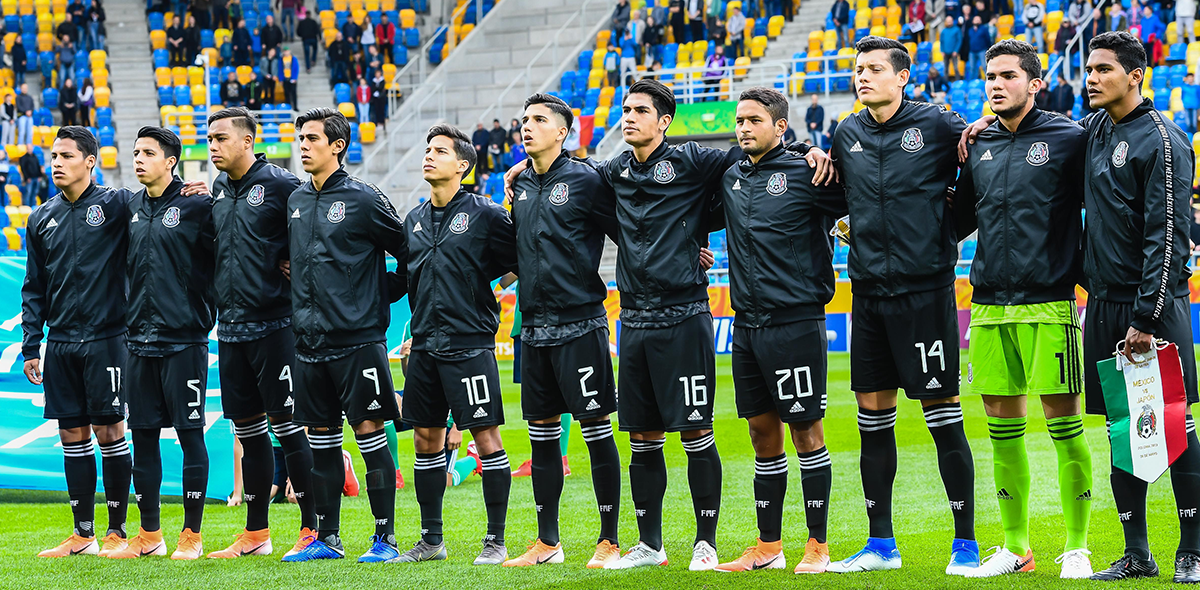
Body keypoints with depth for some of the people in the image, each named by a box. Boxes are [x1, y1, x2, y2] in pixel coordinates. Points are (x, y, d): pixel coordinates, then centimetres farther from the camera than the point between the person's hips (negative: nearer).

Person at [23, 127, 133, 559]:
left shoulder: (116, 206, -3)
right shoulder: (42, 219, 12)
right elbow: (34, 290, 14)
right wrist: (30, 347, 9)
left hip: (105, 340, -5)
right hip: (60, 343, 5)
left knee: (109, 432, -3)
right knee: (72, 436, 6)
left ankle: (117, 531, 6)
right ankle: (82, 534, 13)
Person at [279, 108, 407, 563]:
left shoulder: (363, 199, -7)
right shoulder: (296, 201, 12)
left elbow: (410, 253, -2)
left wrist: (383, 295, 0)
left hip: (357, 338, -6)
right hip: (310, 341, 6)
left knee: (369, 432, -5)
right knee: (321, 438, 10)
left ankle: (384, 537, 1)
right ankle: (327, 538, 17)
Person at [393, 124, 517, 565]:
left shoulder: (484, 214, -5)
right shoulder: (414, 220, 13)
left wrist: (488, 291, -11)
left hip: (469, 343, -6)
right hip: (425, 344, 6)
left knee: (486, 437, -5)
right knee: (426, 439, 10)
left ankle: (496, 540, 1)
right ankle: (431, 539, 19)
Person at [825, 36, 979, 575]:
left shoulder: (936, 125, -5)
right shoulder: (846, 136, 9)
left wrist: (945, 231, -7)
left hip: (925, 288, -5)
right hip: (869, 289, 5)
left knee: (943, 416, -3)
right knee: (872, 415, 8)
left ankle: (965, 544, 5)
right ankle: (881, 544, 17)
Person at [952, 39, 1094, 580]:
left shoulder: (1068, 140, -2)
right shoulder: (978, 147, 13)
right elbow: (958, 222, 20)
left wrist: (1081, 271, -5)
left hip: (1050, 305, -5)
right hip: (989, 306, 5)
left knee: (1064, 422, -4)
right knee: (1002, 426, 8)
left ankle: (1076, 548, 5)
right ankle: (1015, 549, 17)